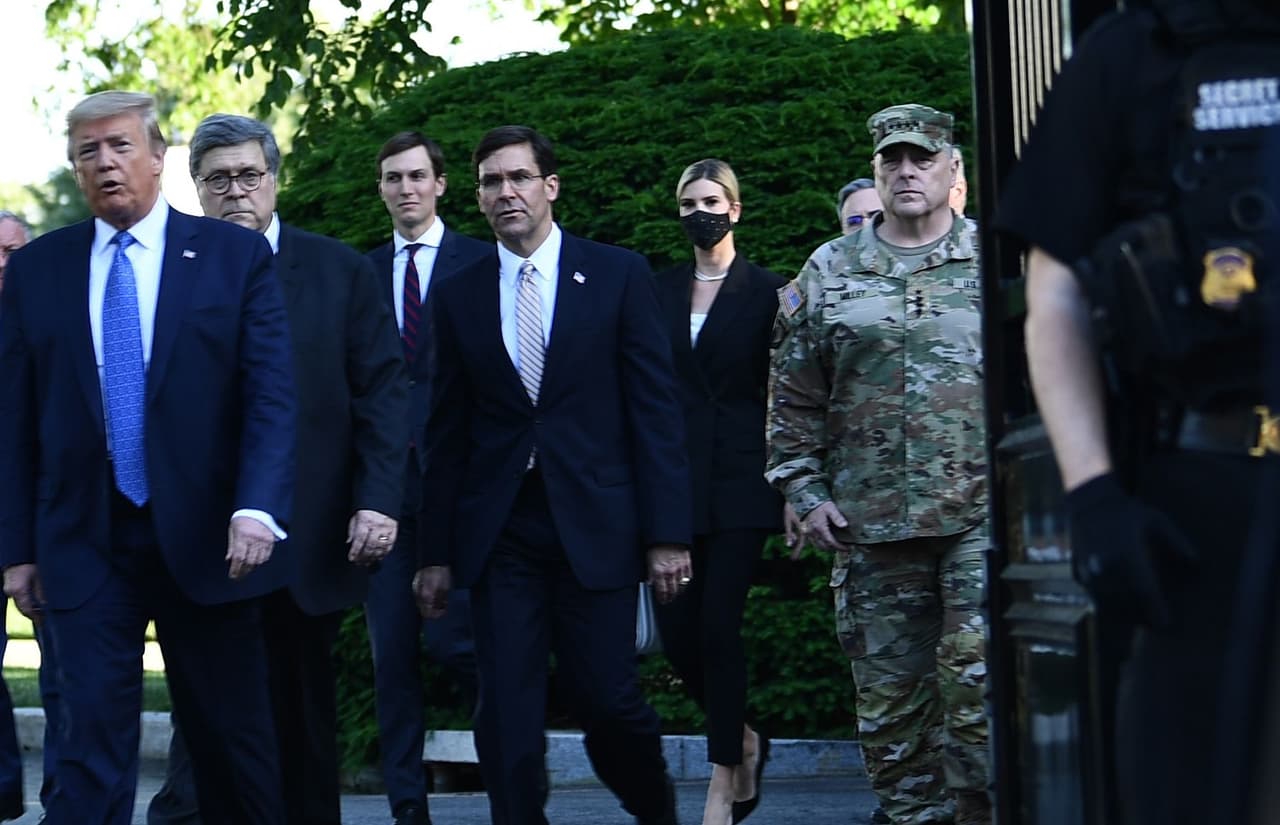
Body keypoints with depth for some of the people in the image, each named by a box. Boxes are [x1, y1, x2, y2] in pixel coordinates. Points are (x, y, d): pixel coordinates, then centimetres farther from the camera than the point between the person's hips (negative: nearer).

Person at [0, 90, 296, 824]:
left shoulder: (237, 256, 1)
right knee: (93, 743, -2)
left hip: (204, 538, -1)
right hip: (85, 543, 1)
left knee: (235, 744, 7)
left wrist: (258, 509, -19)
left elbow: (272, 394, -5)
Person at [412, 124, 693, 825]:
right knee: (506, 716, -2)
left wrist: (667, 533, -6)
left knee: (605, 700, 0)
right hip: (500, 534, 2)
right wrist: (436, 552, 7)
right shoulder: (458, 296, 8)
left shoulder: (618, 275, 2)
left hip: (595, 526, -2)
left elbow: (654, 408, -1)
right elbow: (446, 434, 10)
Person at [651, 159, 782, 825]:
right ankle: (741, 740, 23)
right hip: (675, 476, 4)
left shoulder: (765, 290, 1)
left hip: (739, 477, -3)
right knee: (676, 626, 0)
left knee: (719, 625, -7)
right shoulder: (661, 292, 11)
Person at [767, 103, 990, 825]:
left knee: (976, 675, -11)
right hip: (872, 520, 2)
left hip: (982, 513, -2)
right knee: (890, 691, 6)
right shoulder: (828, 272, 9)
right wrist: (807, 492, 5)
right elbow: (795, 397, 12)